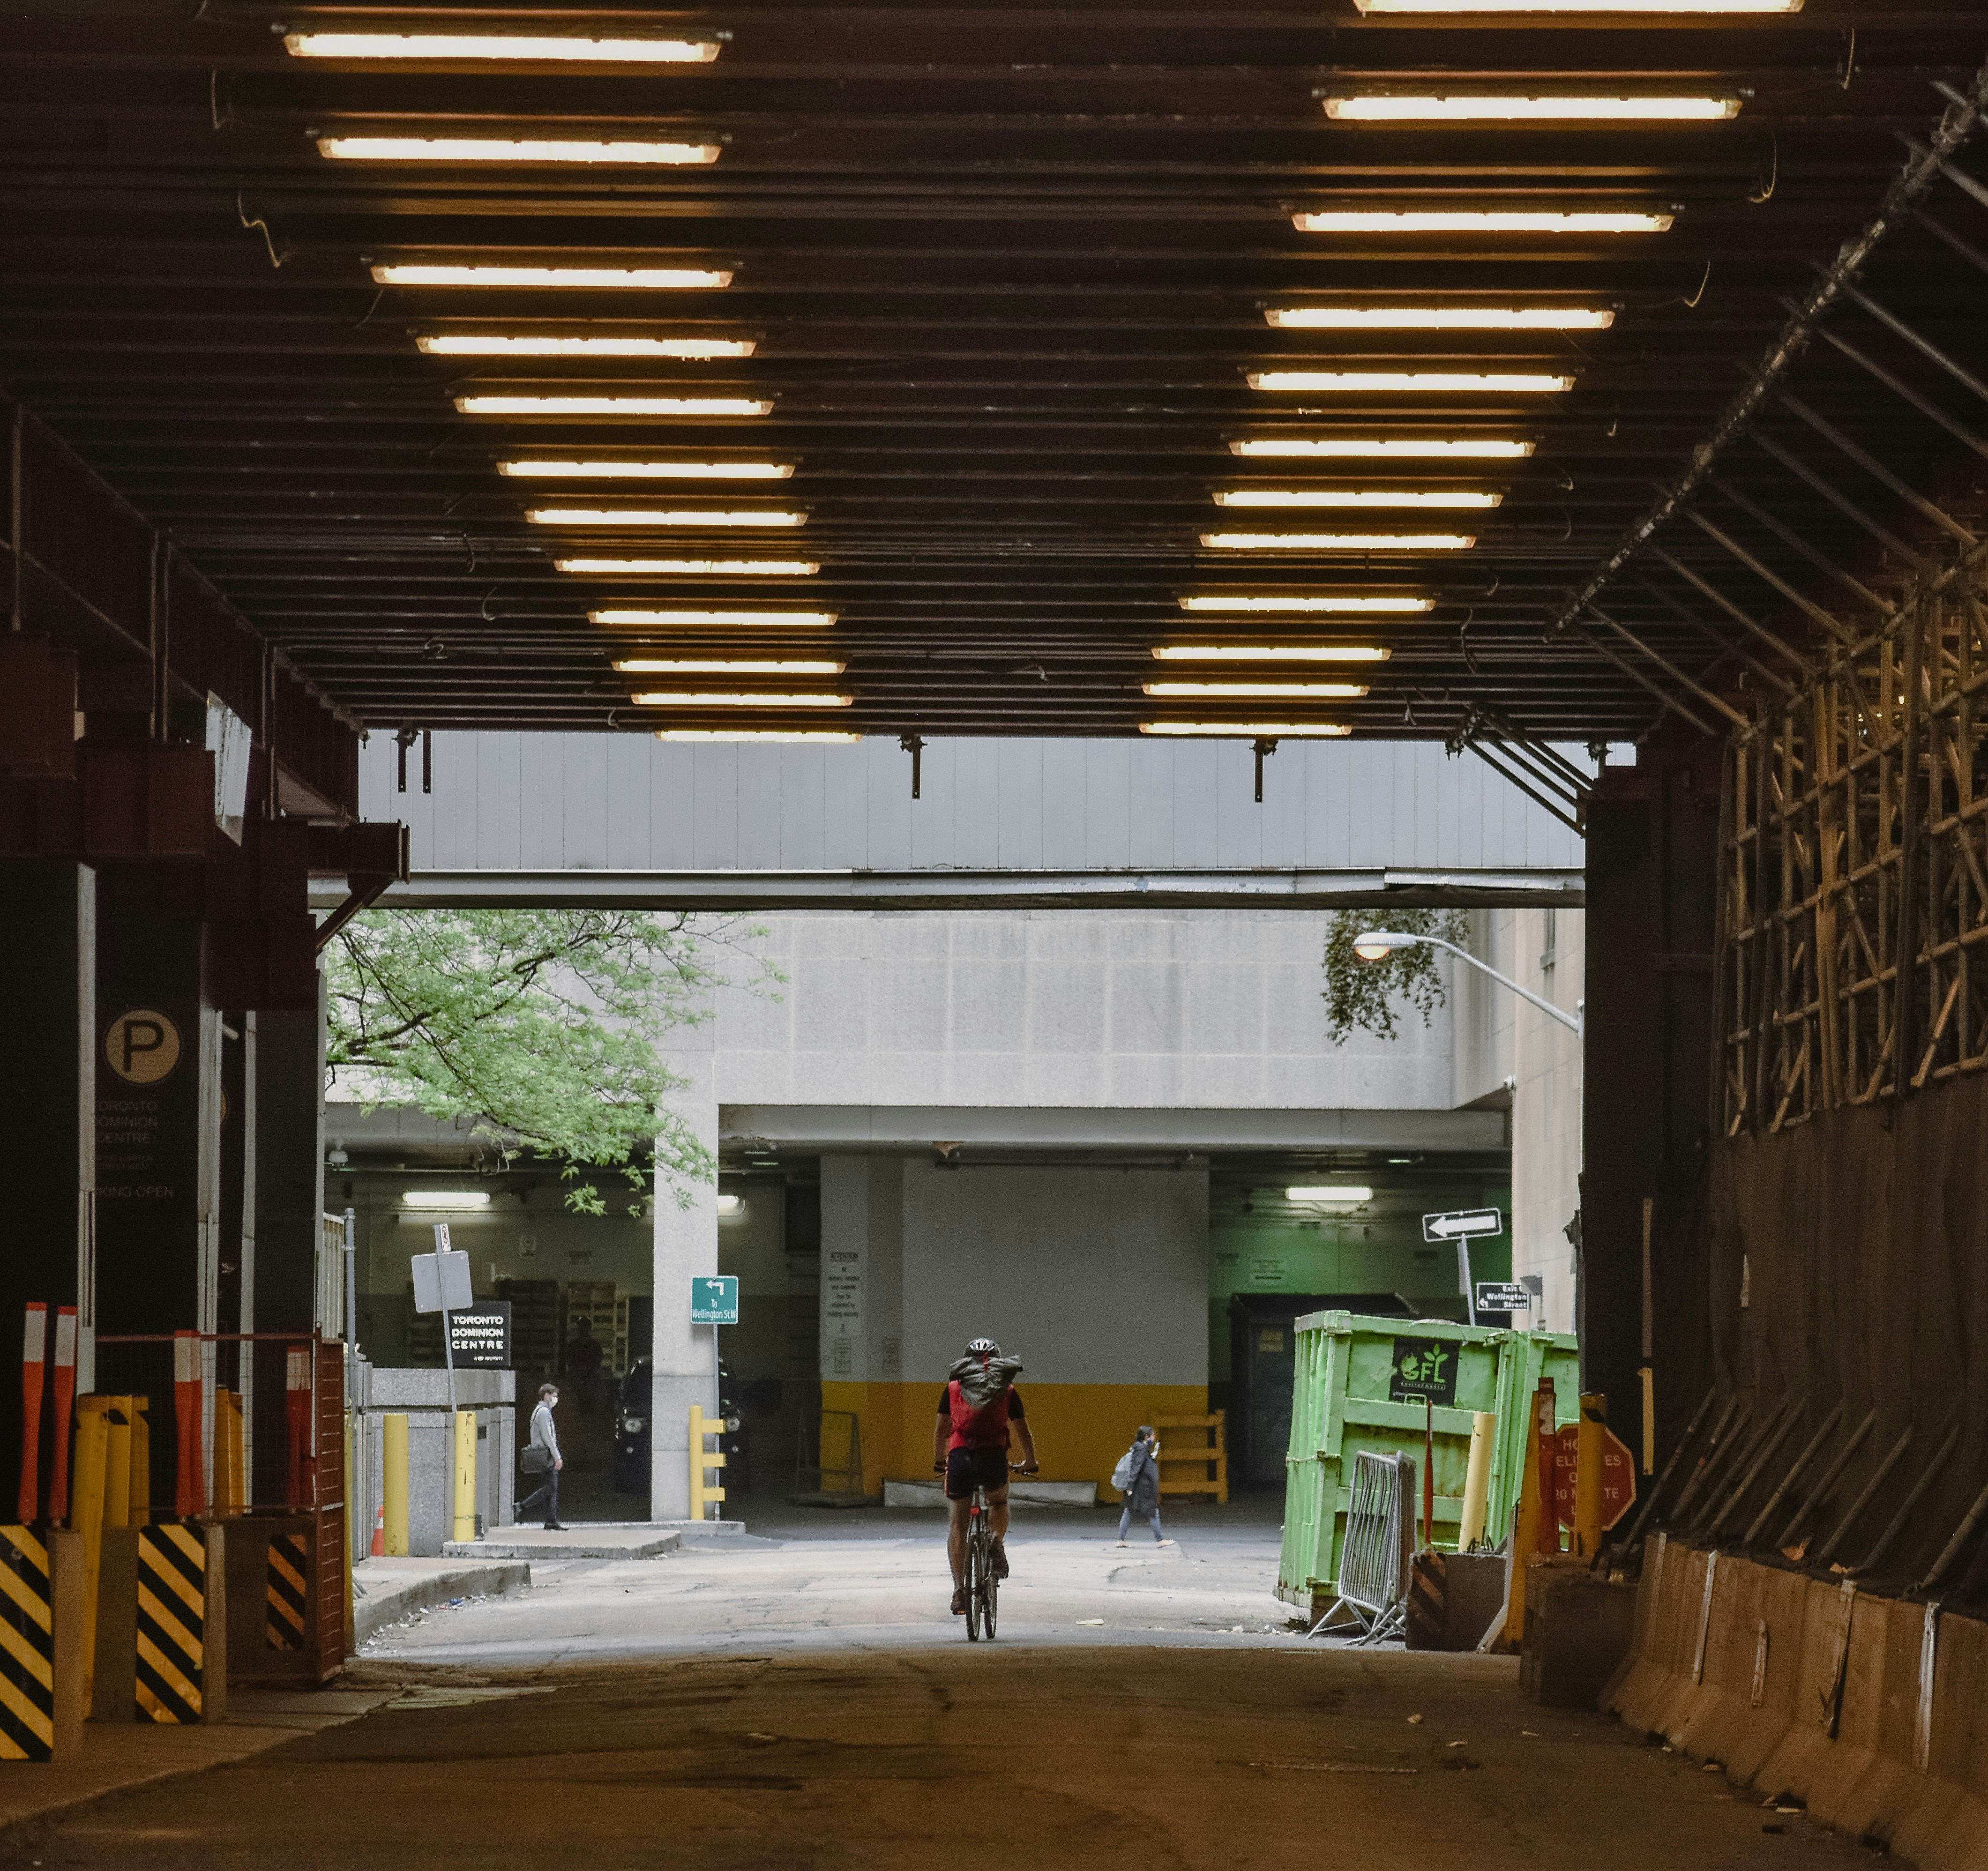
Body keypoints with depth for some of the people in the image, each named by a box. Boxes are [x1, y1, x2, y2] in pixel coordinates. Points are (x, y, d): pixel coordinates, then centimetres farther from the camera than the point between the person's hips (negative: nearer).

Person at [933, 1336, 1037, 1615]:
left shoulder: (953, 1389, 16)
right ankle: (997, 1543, 3)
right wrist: (1030, 1464, 36)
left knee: (957, 1526, 8)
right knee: (1000, 1503, 31)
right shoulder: (1007, 1391, 14)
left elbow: (940, 1430, 24)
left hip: (960, 1458, 0)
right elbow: (1023, 1432, 20)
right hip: (994, 1457, 0)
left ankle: (959, 1590, 1)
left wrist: (939, 1461, 39)